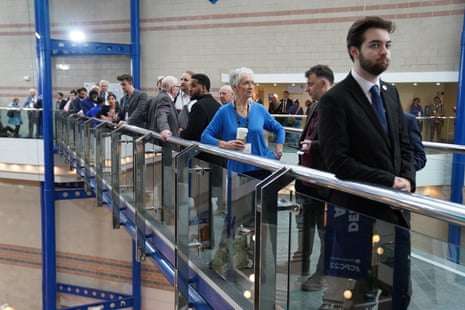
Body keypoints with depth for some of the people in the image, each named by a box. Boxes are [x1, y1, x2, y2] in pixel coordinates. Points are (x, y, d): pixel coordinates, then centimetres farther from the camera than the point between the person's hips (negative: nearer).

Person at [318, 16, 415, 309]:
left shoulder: (391, 92, 10)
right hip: (359, 213, -6)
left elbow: (404, 146, 13)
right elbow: (338, 161, -19)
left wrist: (407, 182, -5)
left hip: (396, 211, 6)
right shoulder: (335, 99, -13)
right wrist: (389, 182, -17)